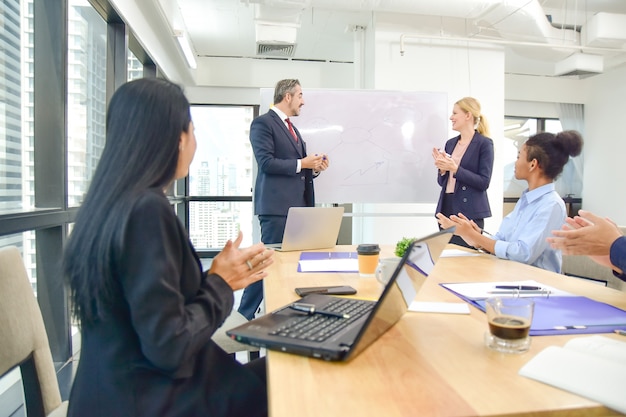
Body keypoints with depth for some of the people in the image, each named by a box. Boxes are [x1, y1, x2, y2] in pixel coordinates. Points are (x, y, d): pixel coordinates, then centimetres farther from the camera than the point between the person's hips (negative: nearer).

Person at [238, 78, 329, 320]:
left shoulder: (291, 128, 22)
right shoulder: (263, 123, -5)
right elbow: (266, 162, -17)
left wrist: (313, 167, 5)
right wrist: (301, 164, -11)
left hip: (297, 205, 9)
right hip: (277, 206, -9)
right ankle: (245, 314, 8)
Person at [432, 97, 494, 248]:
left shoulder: (484, 143, -5)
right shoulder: (450, 143, 12)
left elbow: (484, 182, -12)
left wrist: (455, 169, -18)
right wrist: (442, 168, -5)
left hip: (469, 212, -6)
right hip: (446, 208, 6)